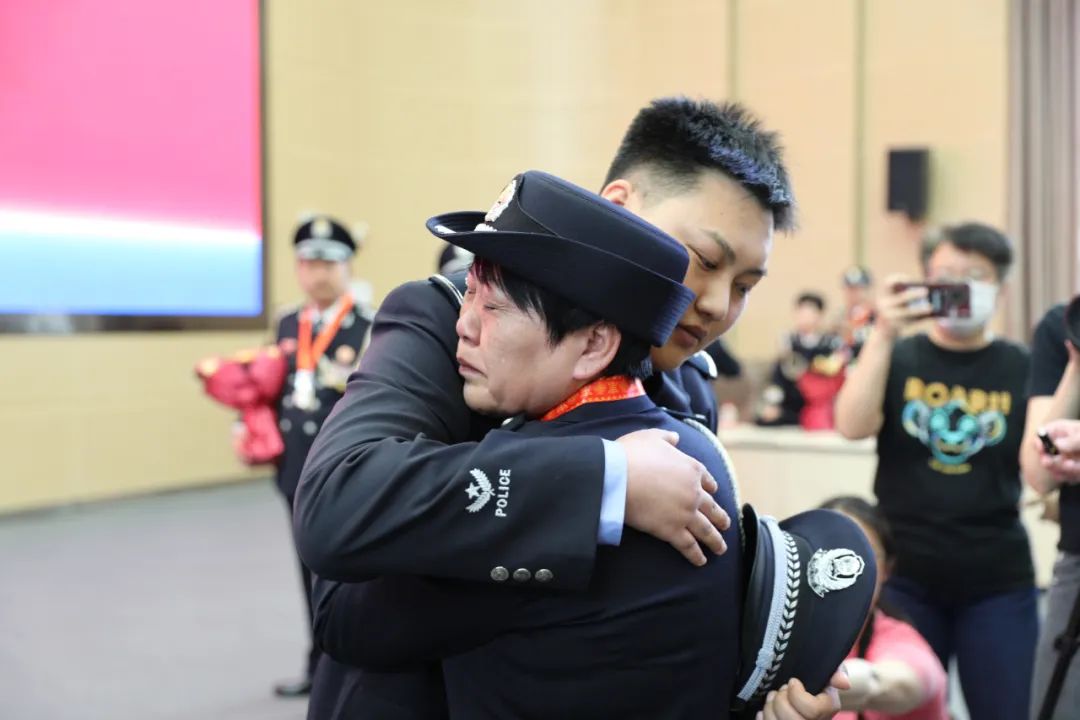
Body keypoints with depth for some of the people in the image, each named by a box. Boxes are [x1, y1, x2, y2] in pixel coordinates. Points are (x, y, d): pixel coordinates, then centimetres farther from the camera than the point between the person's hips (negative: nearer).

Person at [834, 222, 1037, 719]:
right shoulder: (897, 357, 4)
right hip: (903, 575, 0)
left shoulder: (1021, 368, 3)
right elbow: (852, 427, -13)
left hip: (998, 582, 0)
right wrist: (882, 335, -21)